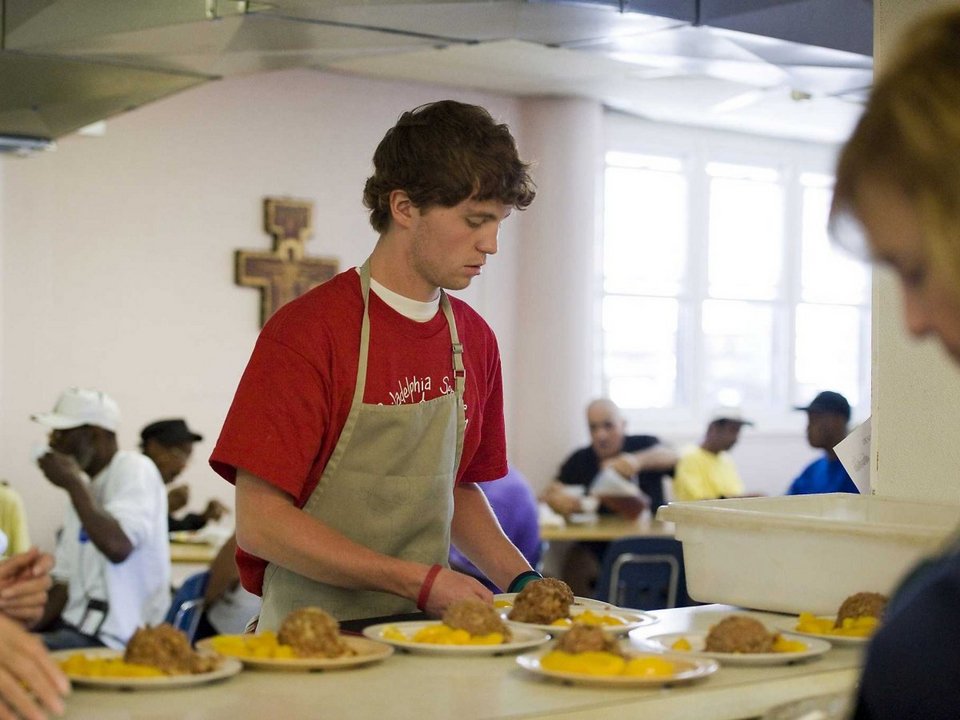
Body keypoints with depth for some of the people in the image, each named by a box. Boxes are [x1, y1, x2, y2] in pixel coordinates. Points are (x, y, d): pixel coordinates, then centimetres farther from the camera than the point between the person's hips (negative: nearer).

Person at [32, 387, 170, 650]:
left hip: (114, 638, -8)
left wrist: (73, 483, -15)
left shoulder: (135, 470, -7)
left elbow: (117, 547, -25)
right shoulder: (86, 487, 18)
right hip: (77, 627, 8)